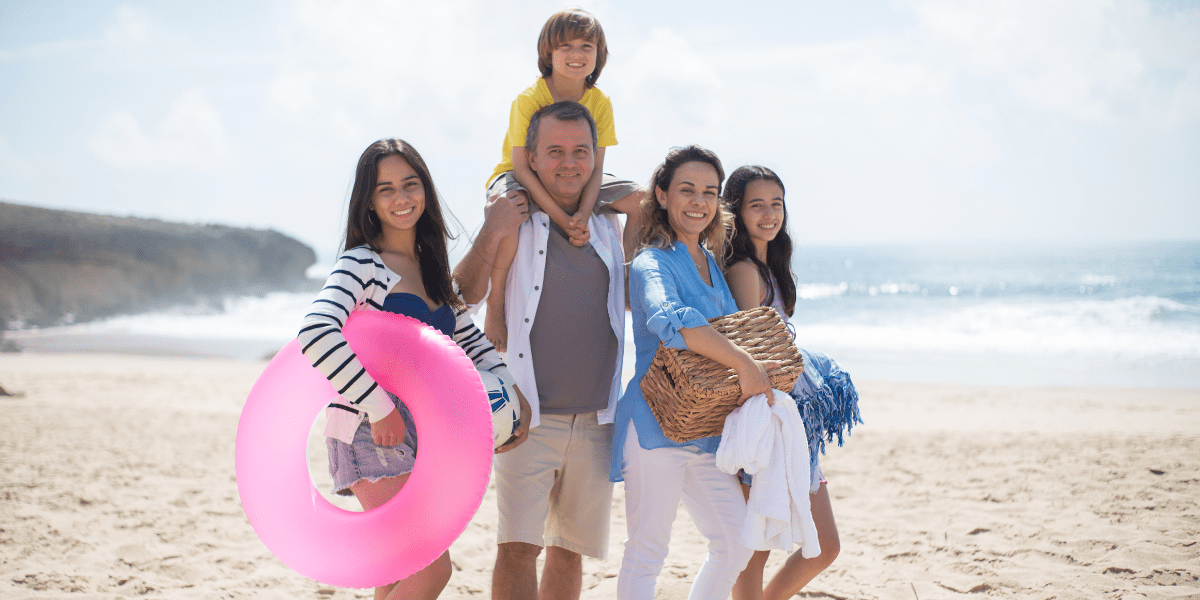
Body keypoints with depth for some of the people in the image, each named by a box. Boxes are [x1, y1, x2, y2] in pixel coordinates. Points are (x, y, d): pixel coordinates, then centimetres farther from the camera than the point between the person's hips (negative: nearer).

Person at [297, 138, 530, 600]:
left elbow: (469, 339, 20)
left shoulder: (433, 267, 13)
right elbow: (316, 335, -28)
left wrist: (512, 390, 2)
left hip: (422, 433, 8)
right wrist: (380, 408, -28)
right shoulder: (361, 264, -11)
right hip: (372, 435, -8)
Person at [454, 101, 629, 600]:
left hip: (596, 419, 4)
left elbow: (632, 298, 24)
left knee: (570, 549, 12)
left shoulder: (607, 224, 11)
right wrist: (490, 236, -20)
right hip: (530, 415, -4)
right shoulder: (515, 217, -1)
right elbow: (464, 296, -5)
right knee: (517, 548, -14)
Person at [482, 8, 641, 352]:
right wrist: (563, 218, -35)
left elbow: (596, 168, -10)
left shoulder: (600, 103, -7)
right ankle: (495, 305, -26)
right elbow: (521, 168, -26)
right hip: (520, 178, -5)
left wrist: (582, 215, -29)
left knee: (642, 199, -12)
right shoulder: (528, 99, -21)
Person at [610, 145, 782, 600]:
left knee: (736, 544, 9)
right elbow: (668, 319, -32)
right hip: (656, 423, -8)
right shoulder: (652, 263, -10)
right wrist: (745, 364, -35)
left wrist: (765, 374, 10)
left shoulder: (713, 266, 15)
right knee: (647, 550, -2)